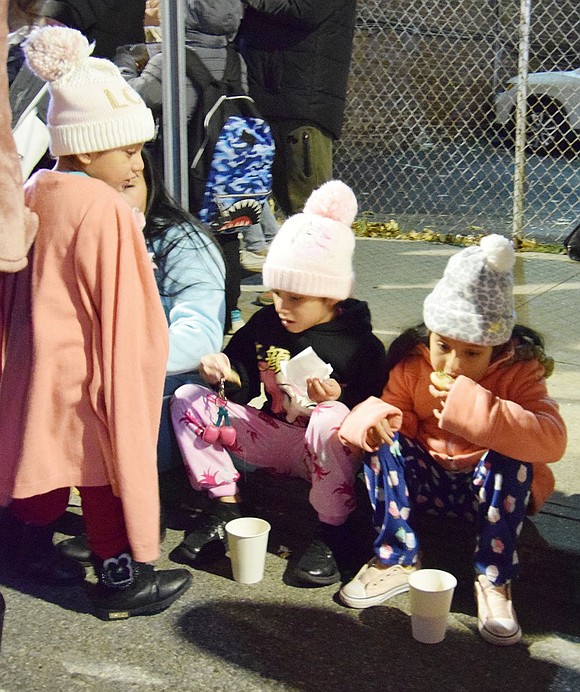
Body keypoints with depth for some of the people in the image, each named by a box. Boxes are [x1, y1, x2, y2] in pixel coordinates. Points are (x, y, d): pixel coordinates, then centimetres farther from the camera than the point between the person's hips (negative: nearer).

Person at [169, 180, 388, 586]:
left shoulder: (358, 343, -13)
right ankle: (225, 506, -4)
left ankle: (333, 530, -19)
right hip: (274, 438, 6)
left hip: (327, 447, -5)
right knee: (187, 398, -5)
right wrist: (227, 370, -11)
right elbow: (247, 380, 11)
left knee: (332, 418, -42)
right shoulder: (265, 324, 3)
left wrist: (339, 397, -34)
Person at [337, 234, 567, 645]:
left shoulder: (519, 372, -17)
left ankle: (494, 579, -20)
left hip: (492, 488, -2)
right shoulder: (413, 365, -8)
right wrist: (377, 418, -33)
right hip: (426, 481, 3)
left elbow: (552, 442, -33)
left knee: (510, 455, -32)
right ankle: (396, 559, -13)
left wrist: (471, 404, -41)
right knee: (384, 440, -22)